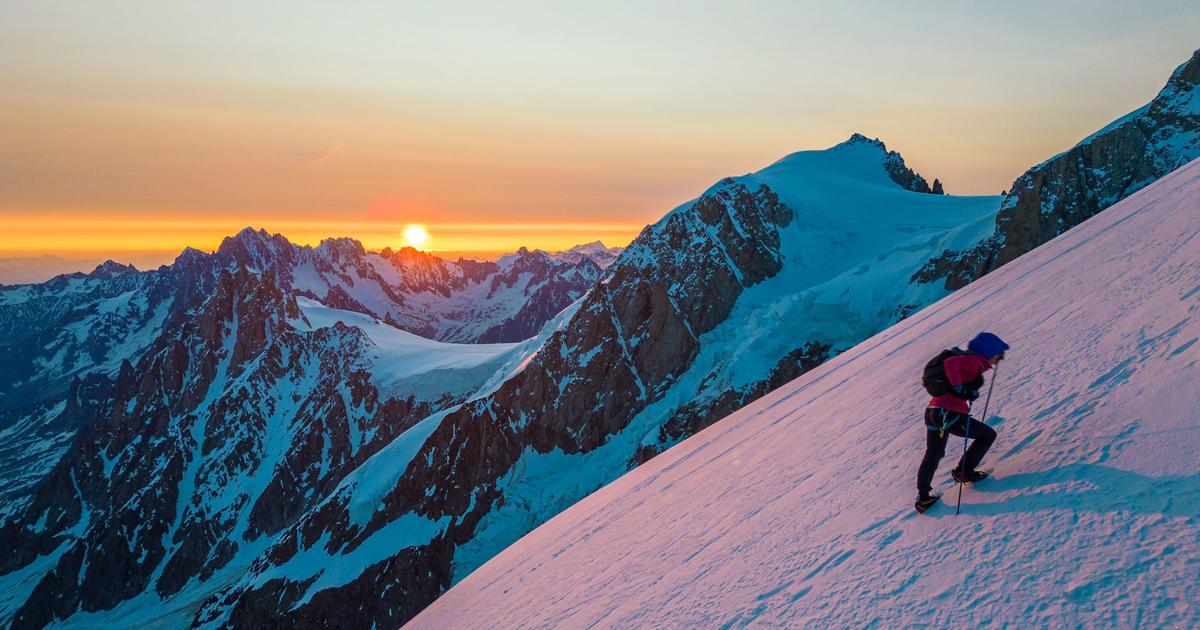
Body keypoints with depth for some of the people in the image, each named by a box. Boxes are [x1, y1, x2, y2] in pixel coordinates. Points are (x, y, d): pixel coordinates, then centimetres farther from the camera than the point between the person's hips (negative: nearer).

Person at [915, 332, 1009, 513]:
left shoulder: (972, 361, 22)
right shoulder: (974, 360, -6)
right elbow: (950, 363, -21)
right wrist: (960, 388, -21)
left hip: (932, 412, 9)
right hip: (950, 414, -9)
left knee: (933, 455, 22)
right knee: (988, 435, 11)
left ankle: (923, 497, 23)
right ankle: (963, 471, 14)